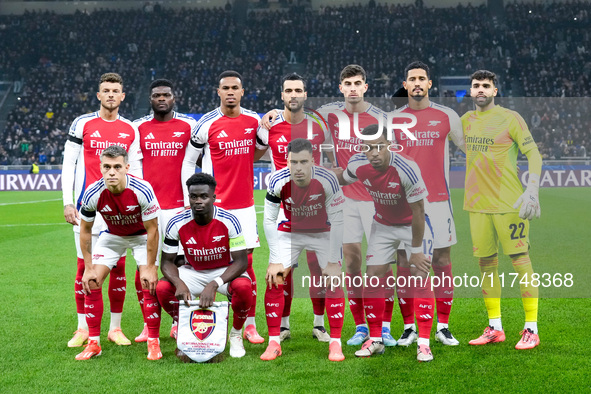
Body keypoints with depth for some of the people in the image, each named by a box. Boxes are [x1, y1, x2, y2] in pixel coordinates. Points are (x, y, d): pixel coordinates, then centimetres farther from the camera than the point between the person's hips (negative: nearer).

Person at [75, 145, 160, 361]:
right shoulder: (93, 194, -26)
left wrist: (150, 267, -19)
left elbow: (152, 230, -21)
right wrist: (88, 268, -9)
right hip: (112, 235, 3)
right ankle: (93, 343, 3)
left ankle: (153, 342, -2)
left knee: (149, 284, -16)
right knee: (91, 282, -8)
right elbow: (85, 230, -9)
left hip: (142, 235, -2)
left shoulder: (142, 190, -33)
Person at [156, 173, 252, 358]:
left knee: (243, 286, -35)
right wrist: (179, 283, -32)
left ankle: (236, 335, -5)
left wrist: (213, 285, -37)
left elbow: (241, 261, -23)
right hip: (193, 272, 2)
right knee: (162, 288, -24)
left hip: (225, 271, -2)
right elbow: (167, 261, -9)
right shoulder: (177, 224, -17)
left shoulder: (229, 221, -23)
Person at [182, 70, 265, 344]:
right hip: (215, 206, -3)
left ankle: (250, 325, 13)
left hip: (245, 205, 4)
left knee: (247, 265, 5)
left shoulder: (254, 121, 6)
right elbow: (188, 162, 1)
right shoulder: (207, 124, -6)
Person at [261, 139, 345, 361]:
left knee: (334, 281, -13)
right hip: (290, 232, 1)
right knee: (273, 280, -10)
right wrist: (275, 261, -17)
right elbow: (269, 221, -15)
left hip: (322, 232, -1)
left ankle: (335, 343, -2)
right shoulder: (278, 182, -26)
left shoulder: (327, 181, -29)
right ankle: (274, 343, 1)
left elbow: (337, 222, -21)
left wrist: (334, 261, -20)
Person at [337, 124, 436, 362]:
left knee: (420, 278, -13)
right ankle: (375, 340, 11)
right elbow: (341, 179, 7)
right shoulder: (358, 165, -20)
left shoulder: (406, 169, -33)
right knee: (373, 278, -1)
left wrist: (416, 249, -18)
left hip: (413, 224, -4)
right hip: (382, 225, 4)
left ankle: (424, 343, -7)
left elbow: (418, 211, -24)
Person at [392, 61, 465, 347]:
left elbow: (470, 148, 14)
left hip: (438, 200, -1)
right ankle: (409, 328, 10)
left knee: (442, 261, 0)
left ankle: (443, 327, 9)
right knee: (404, 262, 1)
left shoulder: (446, 116, 4)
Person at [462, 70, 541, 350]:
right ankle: (494, 328, 17)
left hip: (508, 203, -5)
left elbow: (533, 154, -7)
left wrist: (532, 190, -19)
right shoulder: (466, 120, 11)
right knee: (486, 264, 8)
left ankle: (531, 329, 2)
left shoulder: (510, 118, -4)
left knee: (520, 262, -3)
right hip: (477, 205, 5)